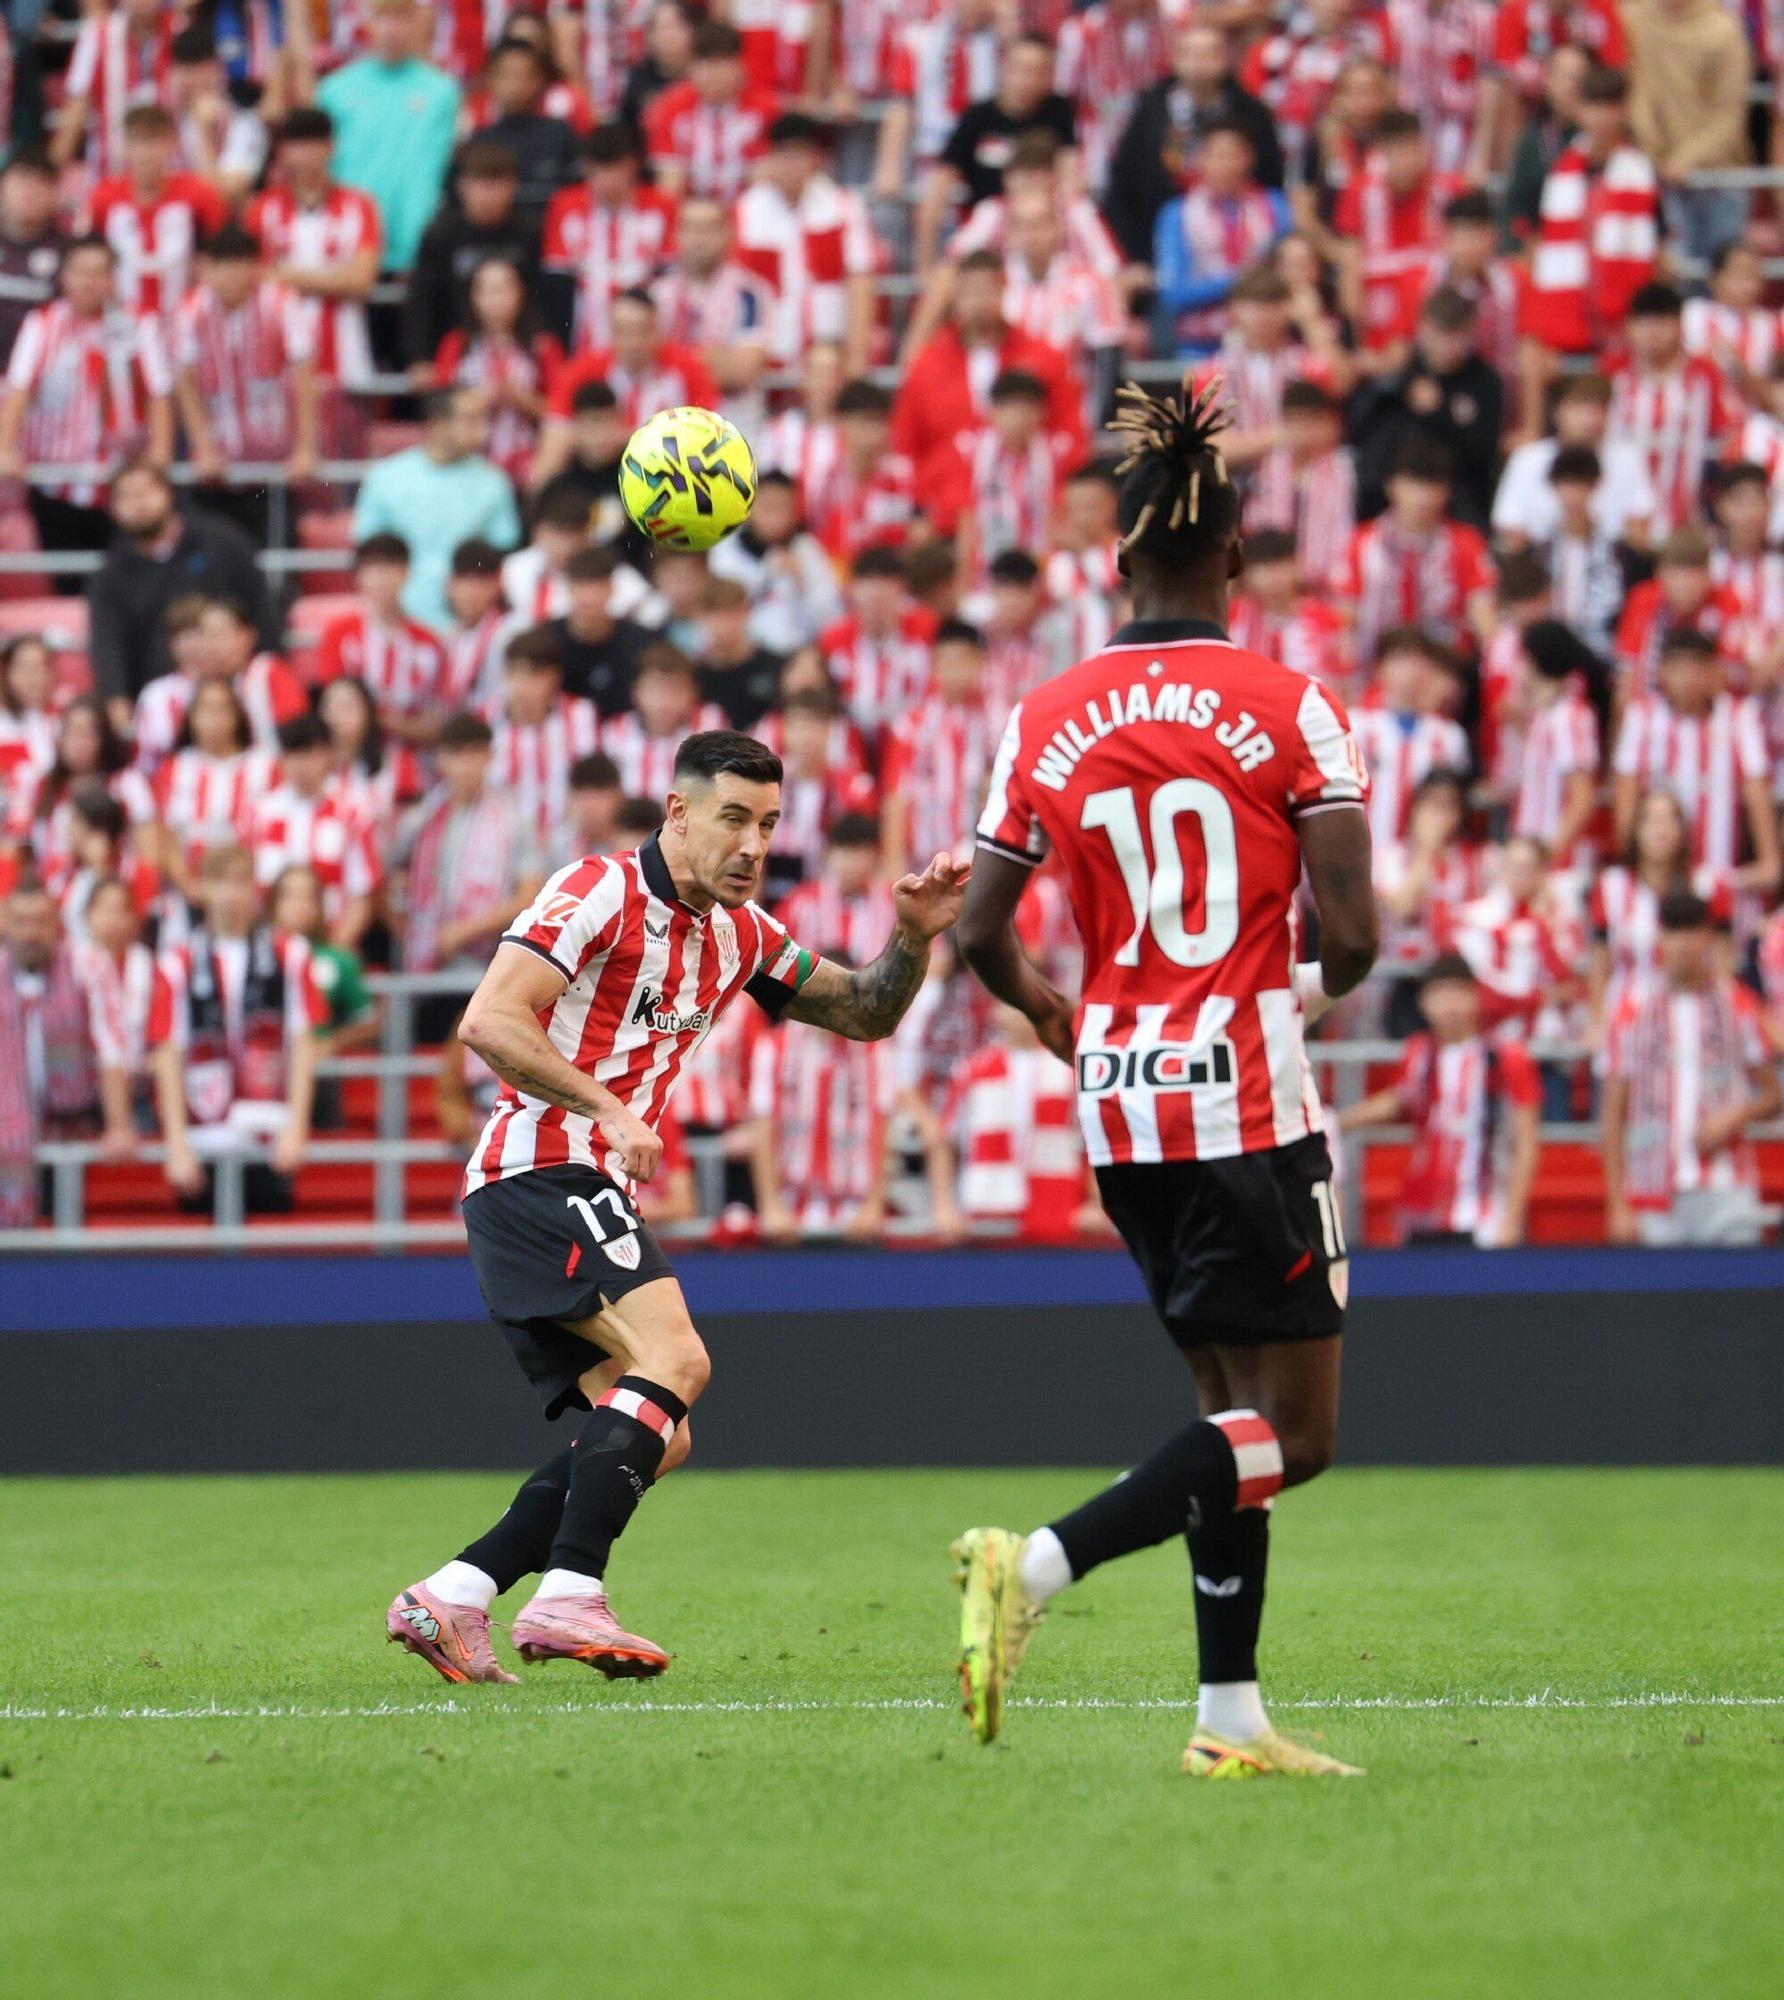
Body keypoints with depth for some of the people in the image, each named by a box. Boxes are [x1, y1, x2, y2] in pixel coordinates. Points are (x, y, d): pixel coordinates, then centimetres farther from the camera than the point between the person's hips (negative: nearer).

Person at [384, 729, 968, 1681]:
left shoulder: (741, 935, 16)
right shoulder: (600, 893, -9)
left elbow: (864, 1013, 22)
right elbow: (488, 1021, -17)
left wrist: (912, 937, 3)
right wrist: (608, 1108, -22)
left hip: (590, 1199, 9)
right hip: (538, 1171, -9)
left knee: (653, 1439, 5)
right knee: (673, 1358, -25)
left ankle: (448, 1599, 1)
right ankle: (568, 1596, -32)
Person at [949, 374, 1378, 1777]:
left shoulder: (1045, 723, 2)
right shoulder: (1290, 711, -9)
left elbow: (981, 935, 4)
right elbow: (1350, 936, -13)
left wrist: (1050, 1014, 24)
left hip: (1121, 1106, 6)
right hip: (1248, 1096, -6)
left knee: (1238, 1407, 15)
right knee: (1292, 1432, -2)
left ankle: (1230, 1716, 10)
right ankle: (1037, 1565, -21)